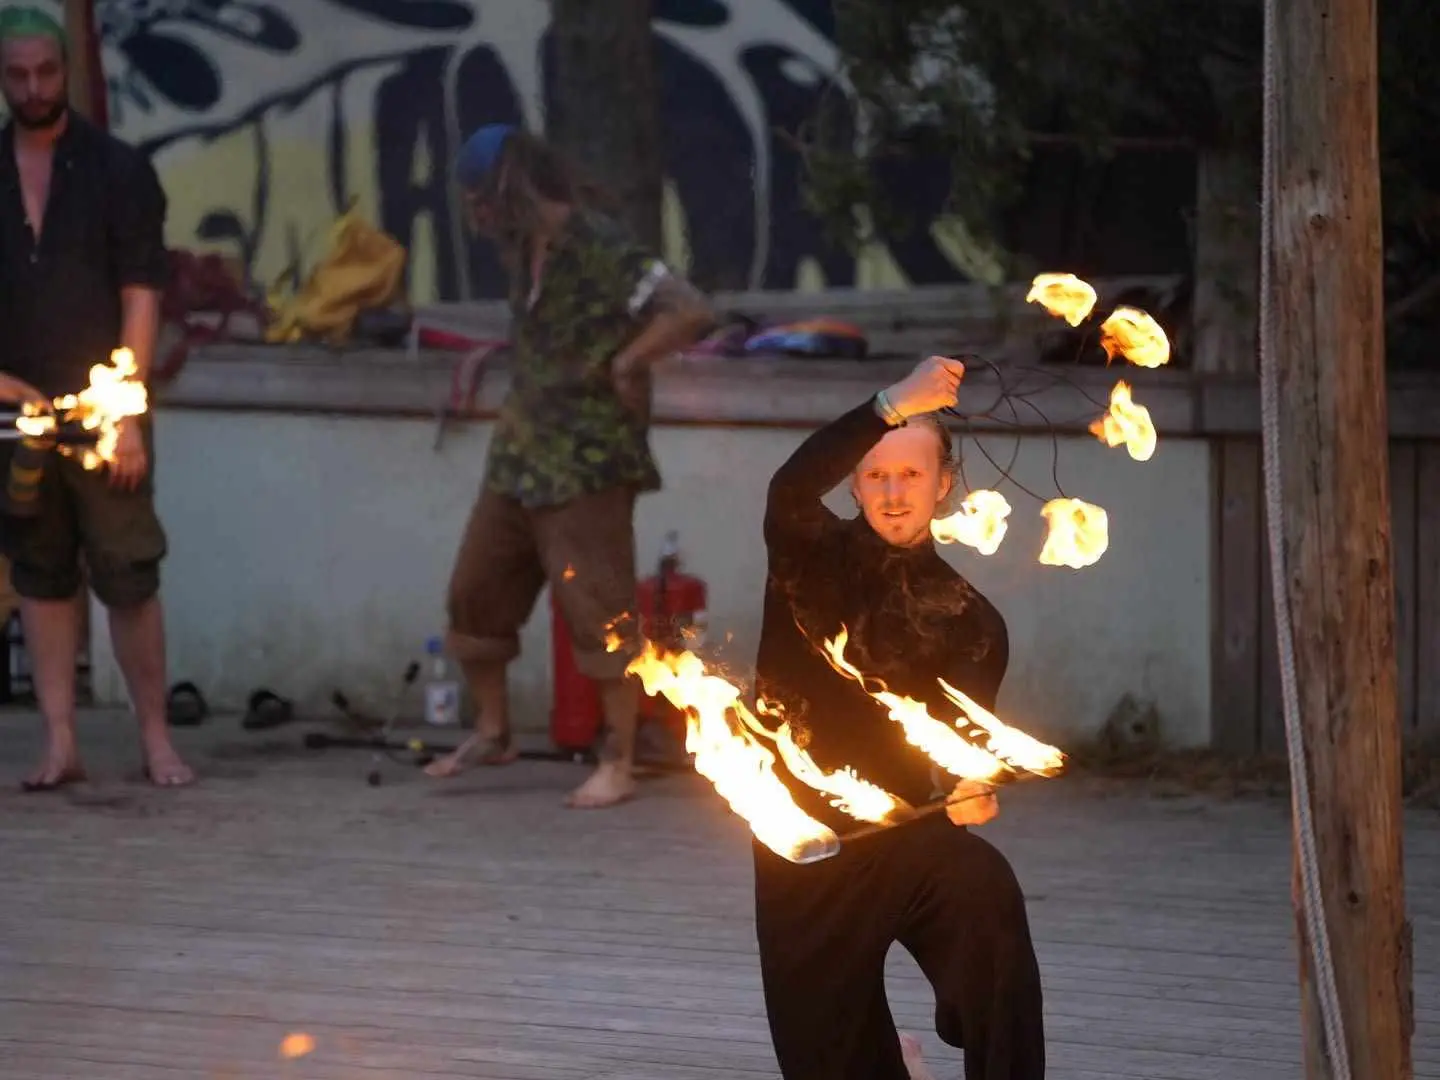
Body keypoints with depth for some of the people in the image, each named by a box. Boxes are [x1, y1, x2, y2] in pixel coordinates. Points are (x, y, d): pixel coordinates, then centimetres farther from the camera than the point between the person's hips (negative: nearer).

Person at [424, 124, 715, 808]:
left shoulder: (601, 251, -18)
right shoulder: (523, 249, 8)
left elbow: (691, 313, -29)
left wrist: (623, 366, -20)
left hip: (587, 466, -9)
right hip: (519, 456, 9)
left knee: (597, 611, -6)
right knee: (474, 594, 13)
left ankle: (618, 765, 1)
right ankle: (491, 734, 29)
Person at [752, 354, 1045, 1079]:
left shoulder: (969, 622, 4)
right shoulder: (813, 557, 2)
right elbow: (791, 489, -21)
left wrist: (967, 792, -25)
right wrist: (894, 406, -31)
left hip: (905, 833, -1)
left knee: (985, 891, -35)